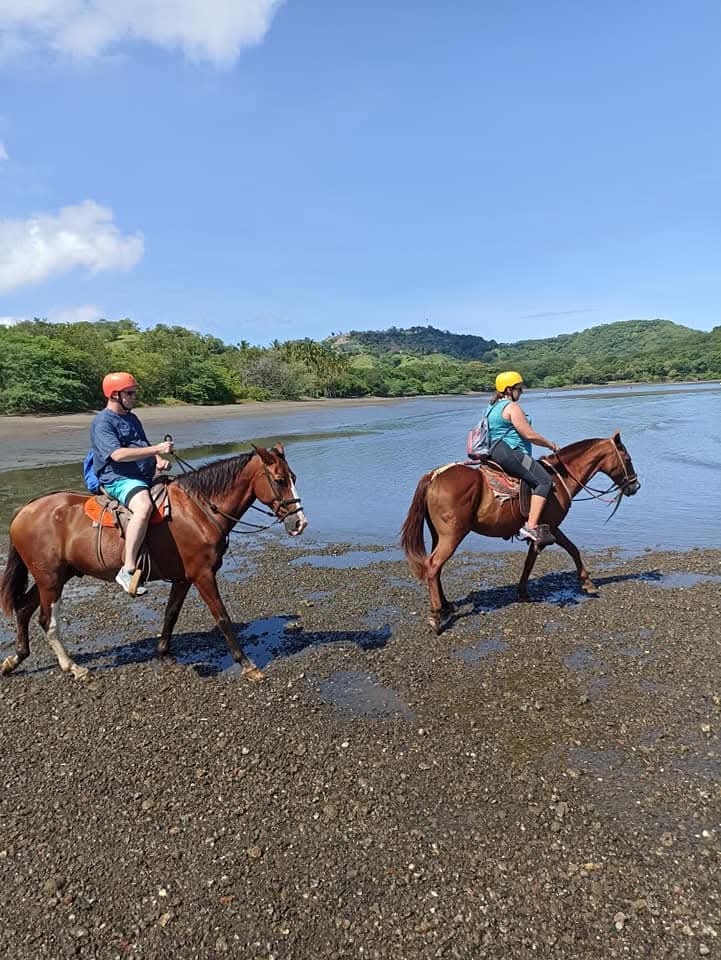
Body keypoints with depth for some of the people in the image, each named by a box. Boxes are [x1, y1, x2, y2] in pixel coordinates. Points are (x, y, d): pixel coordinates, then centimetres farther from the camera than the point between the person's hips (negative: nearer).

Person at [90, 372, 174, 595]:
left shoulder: (132, 418, 21)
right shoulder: (102, 423, -7)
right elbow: (118, 454, -21)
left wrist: (159, 460, 4)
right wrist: (156, 449, -22)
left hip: (146, 478, 10)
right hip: (119, 479, -10)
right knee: (144, 507, -39)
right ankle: (128, 570, -37)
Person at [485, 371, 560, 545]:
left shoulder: (492, 407, 20)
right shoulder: (512, 407, -10)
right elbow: (529, 435, -13)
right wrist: (550, 444, 1)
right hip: (509, 453, -11)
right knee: (544, 480, -17)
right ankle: (531, 526, -26)